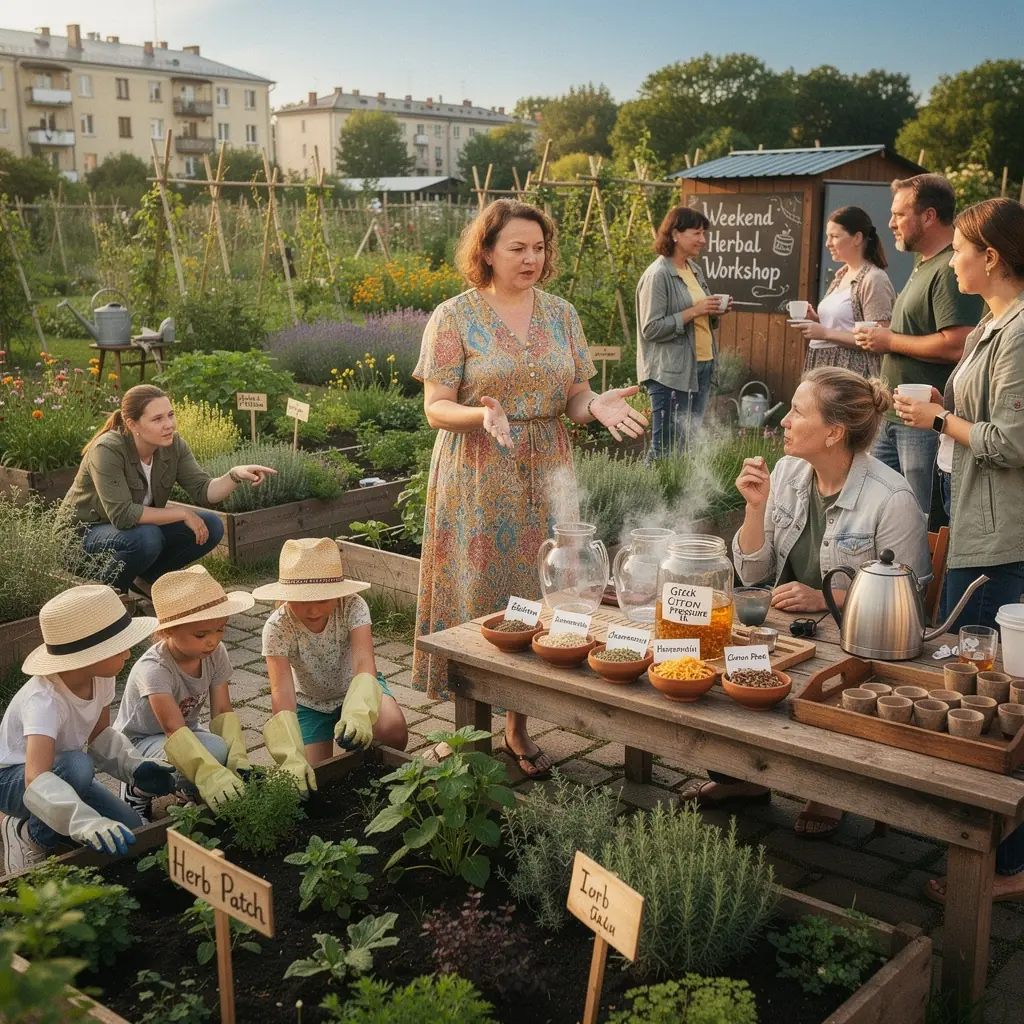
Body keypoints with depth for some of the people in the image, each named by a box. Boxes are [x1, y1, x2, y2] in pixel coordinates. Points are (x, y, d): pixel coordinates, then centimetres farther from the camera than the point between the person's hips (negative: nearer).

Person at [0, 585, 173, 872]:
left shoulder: (101, 678, -16)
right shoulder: (44, 701, -38)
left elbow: (99, 735, 1)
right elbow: (36, 779, -51)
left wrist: (134, 766, -18)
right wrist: (87, 821, -65)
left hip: (60, 772, 7)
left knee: (129, 828, -8)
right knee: (78, 765, -38)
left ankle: (39, 821, 14)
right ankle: (32, 837, -10)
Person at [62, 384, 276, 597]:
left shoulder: (173, 444, -11)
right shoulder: (107, 450, -29)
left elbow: (202, 490, -14)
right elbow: (122, 515, -35)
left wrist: (235, 475, -34)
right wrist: (182, 513, -28)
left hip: (143, 526, 7)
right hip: (87, 533, -7)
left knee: (211, 527, -11)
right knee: (146, 537, -37)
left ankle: (145, 579, 8)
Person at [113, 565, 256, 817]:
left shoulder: (216, 654, -14)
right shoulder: (153, 669, -32)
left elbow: (222, 711, -14)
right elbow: (174, 729, -41)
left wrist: (237, 758, -32)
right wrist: (211, 774, -55)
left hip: (187, 733, 6)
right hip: (138, 743, -6)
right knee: (214, 750, -33)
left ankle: (191, 788, 8)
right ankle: (138, 790, -9)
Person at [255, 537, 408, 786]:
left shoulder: (352, 607, -30)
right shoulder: (277, 628, -30)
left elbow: (364, 663, -43)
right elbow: (282, 693, -40)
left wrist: (357, 712, -64)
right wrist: (293, 757, -54)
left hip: (355, 688, 0)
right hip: (310, 701, 0)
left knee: (394, 729, -30)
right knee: (310, 779, -14)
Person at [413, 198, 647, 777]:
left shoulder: (561, 314, 8)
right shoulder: (454, 317, -4)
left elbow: (574, 401, 8)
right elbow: (436, 408, -8)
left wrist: (597, 405, -15)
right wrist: (483, 415, -27)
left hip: (546, 480, 4)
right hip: (477, 483, -3)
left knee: (536, 599, 7)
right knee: (474, 599, 2)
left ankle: (519, 729, 22)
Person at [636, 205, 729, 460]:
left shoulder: (694, 269, 14)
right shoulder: (658, 275, -12)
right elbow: (651, 329, -17)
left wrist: (713, 311, 4)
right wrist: (693, 312, -18)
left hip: (701, 367, 8)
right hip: (671, 372, -8)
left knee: (689, 443, 11)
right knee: (667, 446, -4)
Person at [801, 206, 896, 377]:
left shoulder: (873, 279, -13)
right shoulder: (841, 274, 12)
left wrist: (826, 333, -18)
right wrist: (816, 319, 4)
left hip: (851, 372, -8)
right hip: (824, 366, 8)